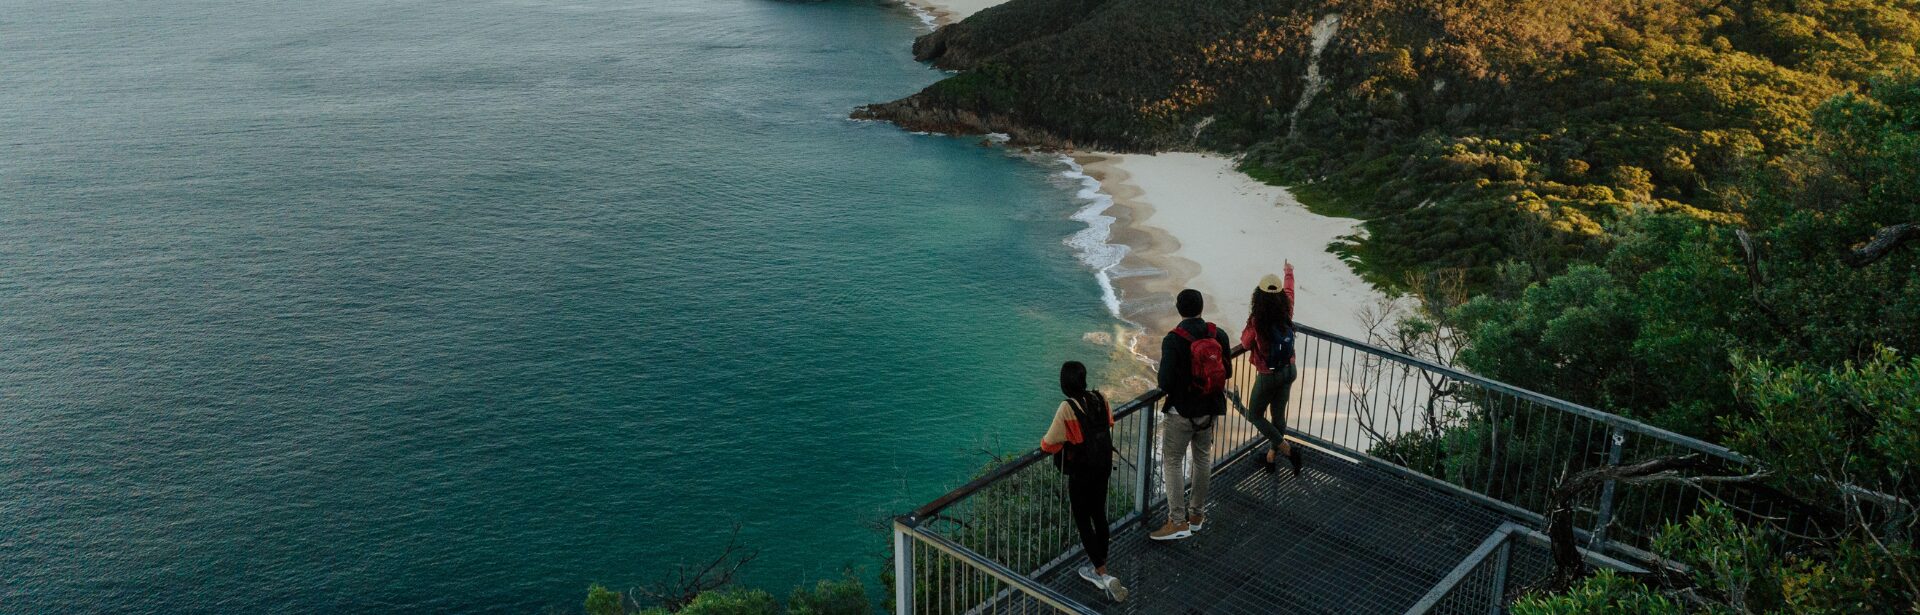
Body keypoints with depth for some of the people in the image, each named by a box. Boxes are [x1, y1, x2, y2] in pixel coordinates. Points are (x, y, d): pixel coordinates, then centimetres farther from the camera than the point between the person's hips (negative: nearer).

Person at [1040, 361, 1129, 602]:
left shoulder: (1067, 408, -24)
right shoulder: (1101, 398, -6)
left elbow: (1050, 443, -17)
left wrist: (1044, 441, 6)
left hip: (1080, 474, -6)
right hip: (1103, 467, 6)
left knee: (1083, 522, 6)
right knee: (1099, 516, 19)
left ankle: (1103, 574, -1)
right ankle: (1098, 566, 33)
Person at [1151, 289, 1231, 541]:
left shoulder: (1173, 339, -19)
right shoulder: (1219, 335, -5)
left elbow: (1165, 382, -21)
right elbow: (1227, 373, 3)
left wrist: (1168, 387, 3)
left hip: (1182, 410, -5)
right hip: (1210, 409, 5)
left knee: (1172, 462, 3)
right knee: (1203, 459, 18)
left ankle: (1178, 522, 1)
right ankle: (1197, 514, 29)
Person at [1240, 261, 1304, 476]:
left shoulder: (1257, 321, -26)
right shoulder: (1286, 311, -11)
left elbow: (1245, 343, -9)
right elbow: (1289, 291, 12)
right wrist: (1289, 273, 31)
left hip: (1268, 376, -5)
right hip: (1289, 370, 6)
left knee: (1254, 415, 12)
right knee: (1279, 414, 19)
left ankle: (1288, 450, 2)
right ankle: (1272, 455, 35)